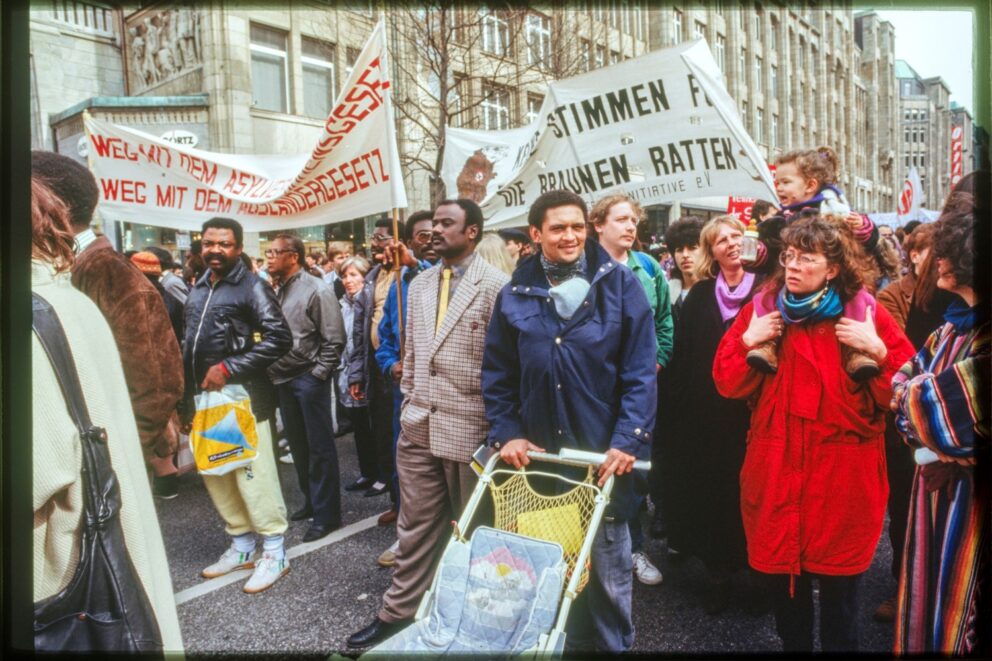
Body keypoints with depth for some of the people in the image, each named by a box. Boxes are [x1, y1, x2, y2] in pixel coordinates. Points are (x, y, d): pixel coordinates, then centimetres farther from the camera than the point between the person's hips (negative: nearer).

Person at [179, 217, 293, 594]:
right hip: (204, 398, 8)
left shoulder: (252, 287, -6)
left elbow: (280, 338, -16)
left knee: (253, 476, -5)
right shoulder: (197, 290, 16)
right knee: (215, 476, 13)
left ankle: (274, 553, 10)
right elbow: (189, 347, 21)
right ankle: (241, 547, 29)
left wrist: (229, 368, -18)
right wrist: (187, 401, 17)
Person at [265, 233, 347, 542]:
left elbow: (334, 340, -13)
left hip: (309, 378, -7)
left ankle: (327, 513, 10)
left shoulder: (316, 289, -11)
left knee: (320, 447, 1)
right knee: (298, 446, 16)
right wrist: (274, 371, 7)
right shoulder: (279, 290, 11)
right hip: (284, 379, 8)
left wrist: (318, 373, -14)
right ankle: (311, 501, 31)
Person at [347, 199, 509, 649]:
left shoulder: (495, 285, -10)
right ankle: (398, 611, 30)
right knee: (415, 525, 15)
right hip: (418, 425, 5)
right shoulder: (420, 283, 11)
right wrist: (409, 403, 14)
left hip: (471, 427, -5)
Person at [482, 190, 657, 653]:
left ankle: (613, 643, 33)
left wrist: (628, 440, -15)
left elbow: (641, 371, -8)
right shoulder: (516, 294, 2)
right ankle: (567, 640, 37)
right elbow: (497, 375, 6)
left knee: (607, 558, 11)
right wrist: (507, 433, -3)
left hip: (604, 454, -2)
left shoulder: (619, 285, -5)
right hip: (540, 453, 3)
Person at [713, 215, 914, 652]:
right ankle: (793, 644, 35)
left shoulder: (866, 316, -3)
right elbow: (727, 385, 2)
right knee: (780, 581, 12)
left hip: (842, 476, -1)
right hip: (776, 472, 2)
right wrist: (747, 342, -12)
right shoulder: (763, 311, 3)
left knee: (839, 585, 10)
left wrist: (878, 352, -18)